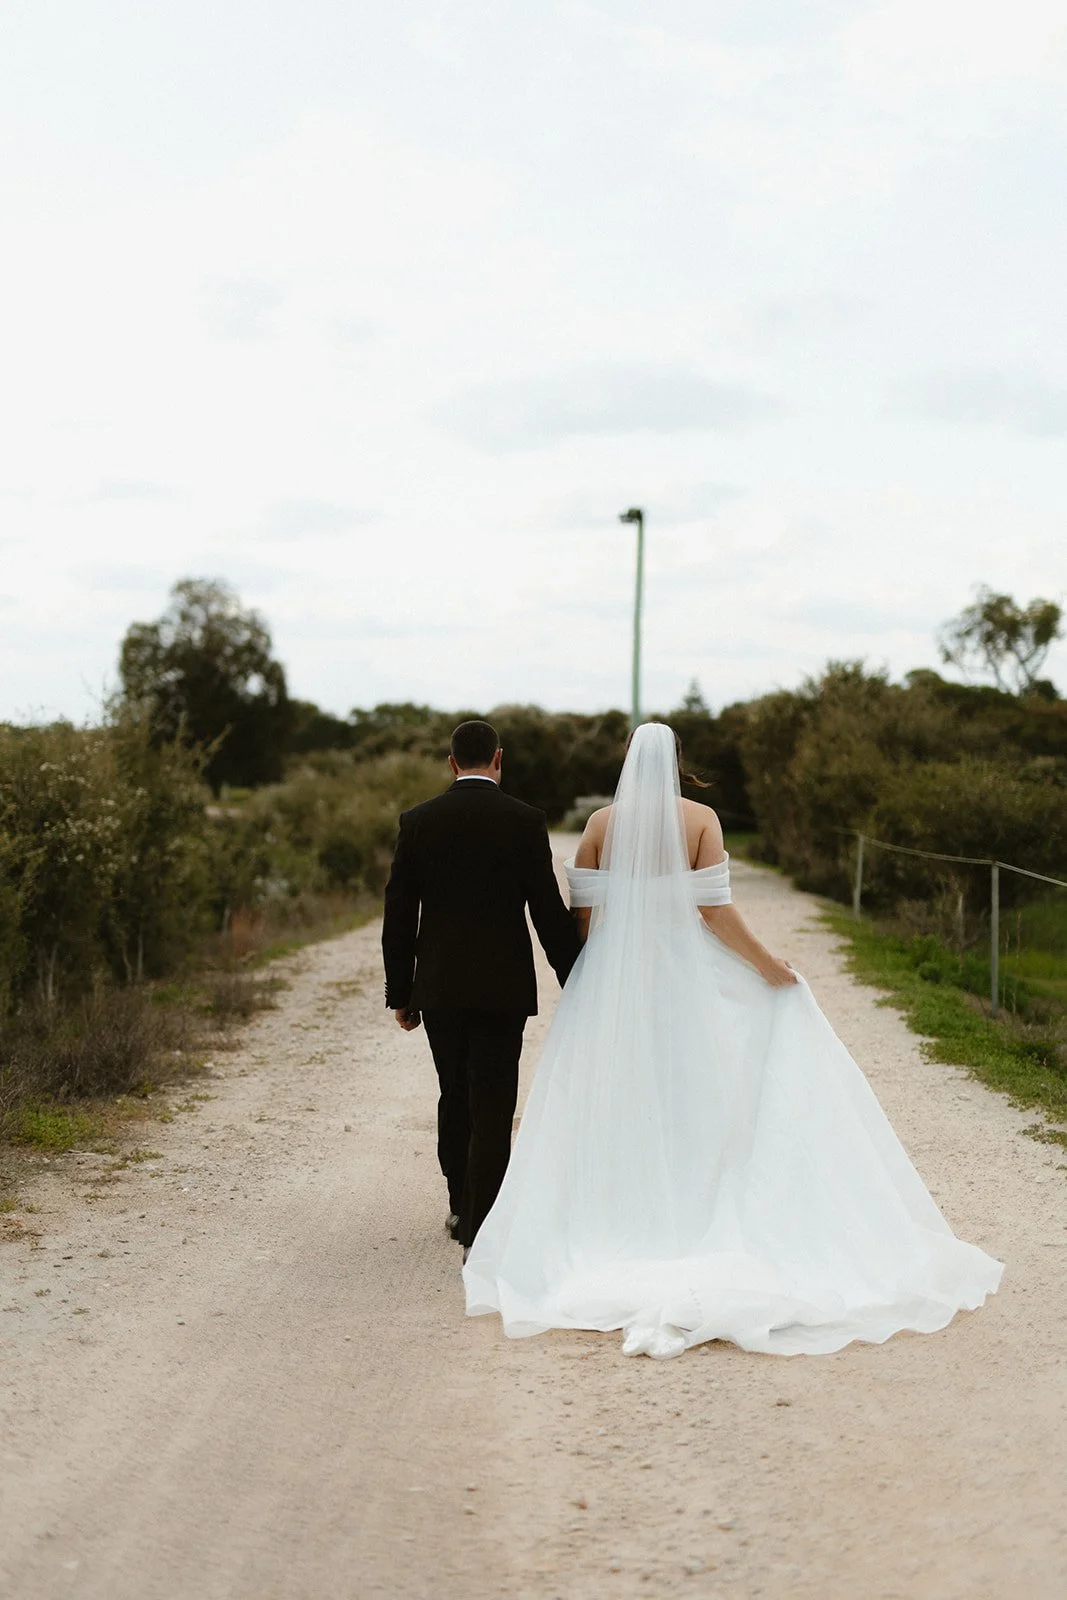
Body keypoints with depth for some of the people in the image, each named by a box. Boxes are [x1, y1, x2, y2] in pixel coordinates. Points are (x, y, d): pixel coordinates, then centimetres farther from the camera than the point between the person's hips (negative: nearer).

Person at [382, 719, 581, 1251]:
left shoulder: (417, 821, 0)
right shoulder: (525, 821, -6)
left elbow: (398, 914, 1)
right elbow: (549, 912, -7)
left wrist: (400, 993, 9)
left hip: (438, 987, 3)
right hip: (502, 987, -3)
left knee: (455, 1095, 20)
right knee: (492, 1108, 1)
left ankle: (461, 1204, 35)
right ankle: (480, 1232, -3)